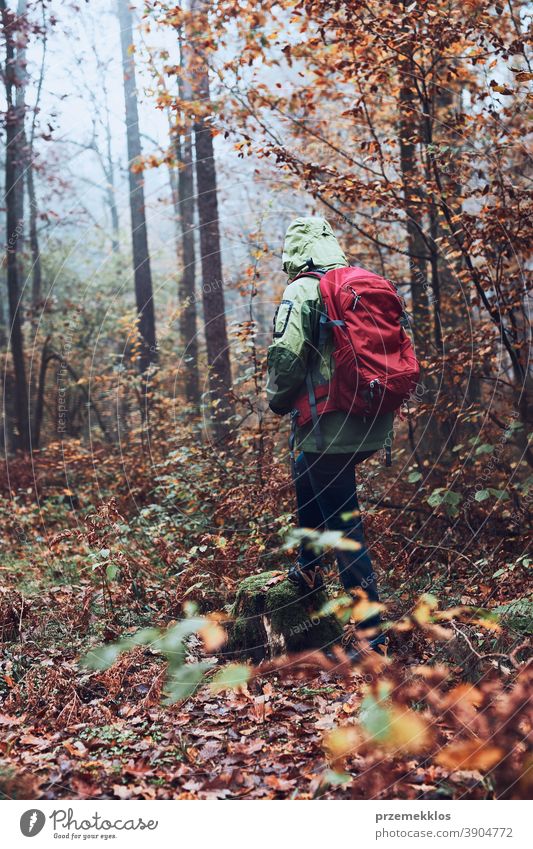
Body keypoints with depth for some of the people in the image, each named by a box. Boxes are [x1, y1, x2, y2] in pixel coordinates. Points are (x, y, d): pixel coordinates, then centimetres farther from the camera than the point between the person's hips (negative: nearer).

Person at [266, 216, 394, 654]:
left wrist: (279, 402, 0)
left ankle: (372, 633, 0)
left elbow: (286, 356, -19)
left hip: (331, 426, -8)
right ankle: (308, 568, 38)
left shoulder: (302, 292, -7)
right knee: (305, 472, 32)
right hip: (374, 423, 8)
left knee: (344, 528, -3)